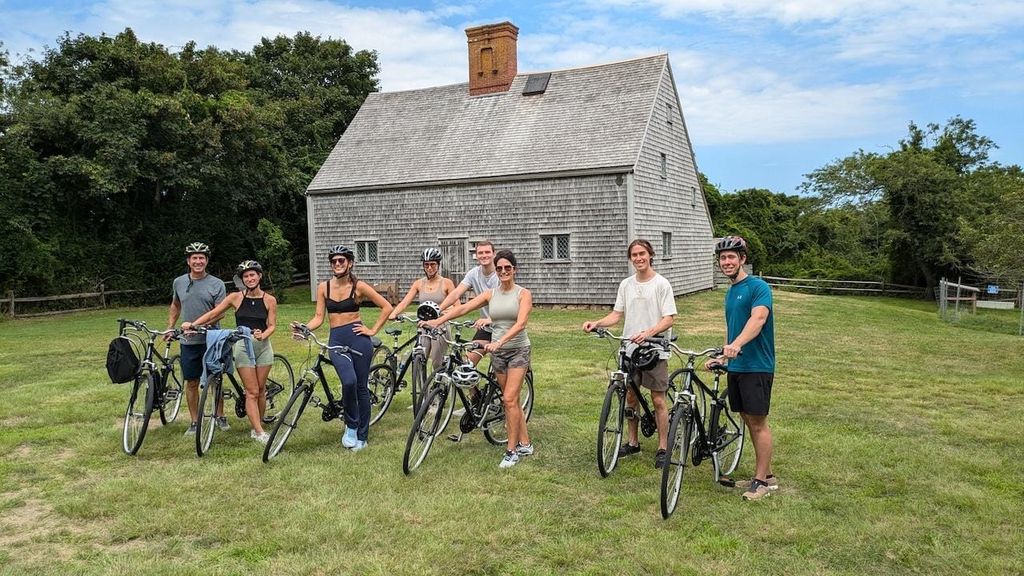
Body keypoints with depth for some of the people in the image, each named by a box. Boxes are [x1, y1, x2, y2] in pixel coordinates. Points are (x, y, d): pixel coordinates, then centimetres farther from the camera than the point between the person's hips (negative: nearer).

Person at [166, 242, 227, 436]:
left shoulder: (216, 284, -5)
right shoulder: (179, 282, 6)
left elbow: (220, 312, -9)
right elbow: (175, 306, 22)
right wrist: (170, 327, 12)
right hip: (188, 342, 2)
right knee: (192, 383, 7)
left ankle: (220, 416, 21)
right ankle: (194, 422, 17)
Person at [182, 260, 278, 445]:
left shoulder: (269, 300, 1)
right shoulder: (236, 297, 1)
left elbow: (271, 325, 0)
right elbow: (213, 313, 3)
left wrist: (263, 335, -20)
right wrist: (192, 324, -5)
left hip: (263, 346, 1)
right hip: (242, 346, -1)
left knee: (260, 390, 6)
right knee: (252, 392, -4)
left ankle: (258, 426, 21)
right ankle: (258, 432, -3)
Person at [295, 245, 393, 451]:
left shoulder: (359, 286, -1)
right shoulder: (324, 287, 7)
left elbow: (386, 307, 2)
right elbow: (319, 317, 6)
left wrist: (373, 330, -2)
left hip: (358, 338, -1)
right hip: (336, 340, 1)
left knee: (361, 387, 4)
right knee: (349, 381, -23)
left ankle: (361, 437, 17)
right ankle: (351, 426, 0)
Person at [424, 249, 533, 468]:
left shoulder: (523, 294, -7)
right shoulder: (490, 294, 5)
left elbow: (521, 322, -21)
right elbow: (463, 307, -5)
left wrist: (500, 341, -35)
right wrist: (438, 321, -17)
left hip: (518, 350, -4)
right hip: (497, 351, 5)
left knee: (509, 399, -10)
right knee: (511, 400, 10)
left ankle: (512, 450, 0)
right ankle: (525, 444, 22)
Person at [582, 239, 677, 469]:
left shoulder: (661, 284, -7)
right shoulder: (626, 285, 8)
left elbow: (669, 319, -12)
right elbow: (617, 314, 8)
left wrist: (648, 333, -28)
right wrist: (597, 323, -10)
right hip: (630, 349, 5)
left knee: (658, 400, 1)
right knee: (630, 396, 13)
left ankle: (663, 448, 13)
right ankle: (633, 442, 27)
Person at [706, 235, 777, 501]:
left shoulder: (758, 287, -11)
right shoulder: (730, 292, 15)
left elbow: (758, 319, -28)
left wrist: (736, 345, -42)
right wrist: (720, 357, 17)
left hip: (756, 366, -8)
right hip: (736, 366, 8)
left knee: (758, 421, -2)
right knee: (748, 420, 12)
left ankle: (762, 480, 9)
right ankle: (766, 475, 23)